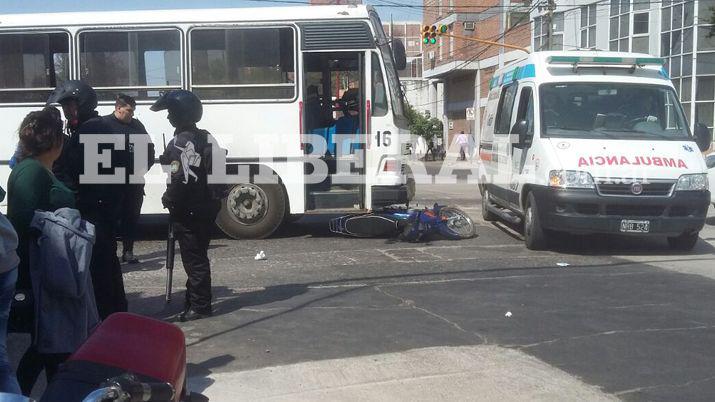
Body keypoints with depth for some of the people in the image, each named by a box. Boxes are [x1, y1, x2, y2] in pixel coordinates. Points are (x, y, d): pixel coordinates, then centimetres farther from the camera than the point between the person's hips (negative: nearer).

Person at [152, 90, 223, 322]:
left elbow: (181, 179, -23)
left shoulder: (181, 142, -18)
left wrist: (169, 200, -9)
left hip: (188, 211, -9)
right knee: (198, 256, 17)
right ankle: (195, 301, 27)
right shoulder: (206, 138, 11)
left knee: (193, 258, -2)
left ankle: (199, 306, 5)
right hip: (208, 206, 9)